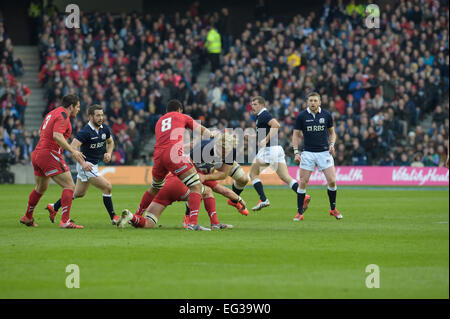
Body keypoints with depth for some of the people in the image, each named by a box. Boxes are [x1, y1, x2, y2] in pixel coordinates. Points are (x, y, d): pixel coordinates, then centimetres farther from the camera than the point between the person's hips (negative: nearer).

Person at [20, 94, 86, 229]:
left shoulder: (52, 113, 18)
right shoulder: (63, 116, -11)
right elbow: (57, 136, -25)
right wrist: (72, 150, -24)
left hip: (37, 154, 10)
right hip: (50, 155, -10)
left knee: (41, 188, 27)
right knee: (69, 186, -10)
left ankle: (27, 217, 40)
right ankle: (65, 221, -19)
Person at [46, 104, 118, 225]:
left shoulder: (104, 129, 2)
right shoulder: (85, 132, -22)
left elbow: (110, 142, 21)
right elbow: (73, 147, -28)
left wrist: (109, 153, 0)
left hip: (94, 165, 9)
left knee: (79, 193, 21)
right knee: (107, 187, -16)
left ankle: (54, 207, 36)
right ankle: (113, 217, -6)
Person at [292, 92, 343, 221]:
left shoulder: (326, 115, 2)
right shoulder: (301, 116, -2)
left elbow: (332, 133, 14)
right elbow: (296, 134, 3)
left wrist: (332, 144, -5)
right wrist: (296, 152, -7)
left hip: (324, 152, 1)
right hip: (308, 153, -1)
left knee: (332, 181, -7)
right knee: (303, 182, -6)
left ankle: (333, 208, 13)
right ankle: (300, 213, 4)